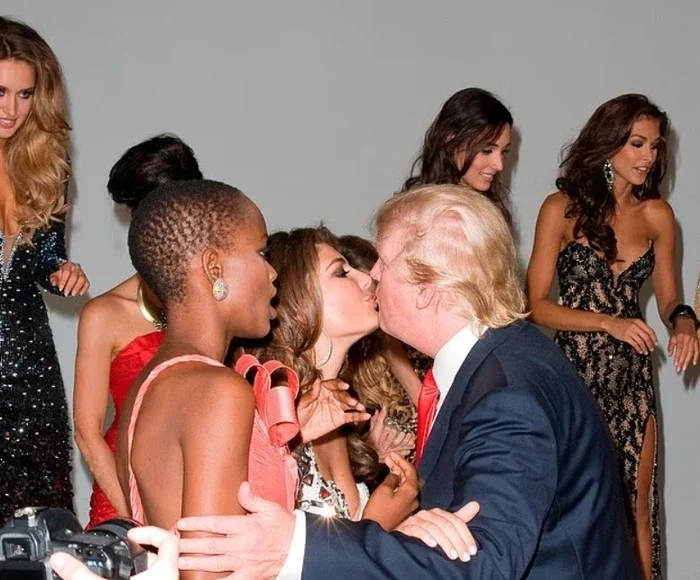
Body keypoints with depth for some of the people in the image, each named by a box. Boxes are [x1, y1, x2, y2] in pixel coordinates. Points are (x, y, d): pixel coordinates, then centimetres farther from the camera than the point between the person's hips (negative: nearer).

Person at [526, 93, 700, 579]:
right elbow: (536, 305, -9)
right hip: (575, 372, -3)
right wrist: (608, 323, -20)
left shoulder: (657, 214, 2)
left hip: (632, 376, 3)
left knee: (637, 506, 5)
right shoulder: (562, 209, -8)